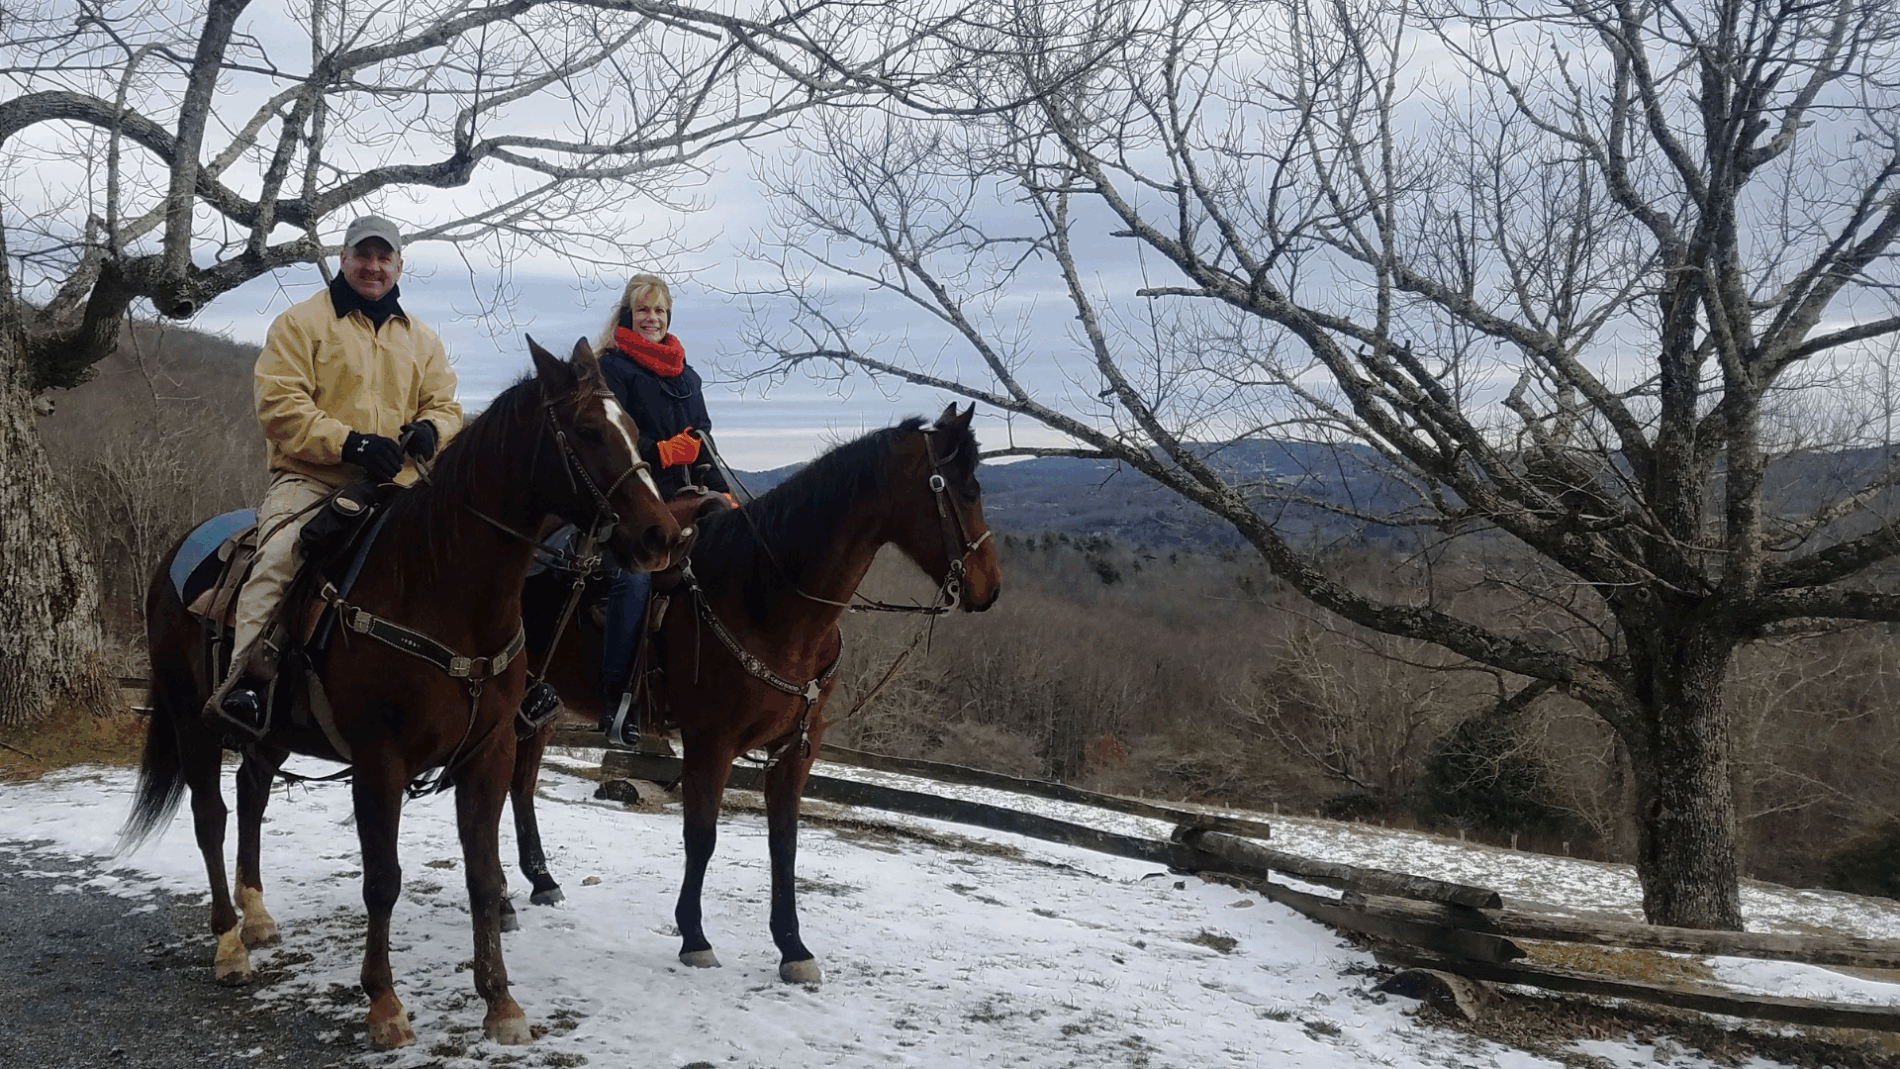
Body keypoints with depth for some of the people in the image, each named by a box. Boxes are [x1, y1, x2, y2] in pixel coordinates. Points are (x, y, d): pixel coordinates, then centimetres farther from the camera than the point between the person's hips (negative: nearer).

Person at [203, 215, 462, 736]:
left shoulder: (422, 338, 20)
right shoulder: (302, 322, 5)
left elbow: (445, 405, 18)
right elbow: (279, 403, -7)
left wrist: (430, 429, -8)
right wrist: (347, 442, -20)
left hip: (396, 486, 4)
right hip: (310, 480, -4)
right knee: (279, 557, -29)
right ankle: (243, 683, -32)